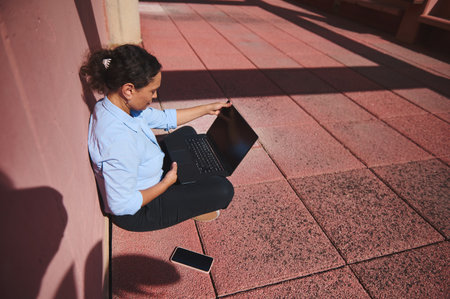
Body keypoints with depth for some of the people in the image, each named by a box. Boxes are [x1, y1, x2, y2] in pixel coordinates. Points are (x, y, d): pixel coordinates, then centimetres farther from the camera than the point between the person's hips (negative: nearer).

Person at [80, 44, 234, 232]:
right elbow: (122, 206, -31)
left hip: (146, 182, 9)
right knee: (223, 190, -15)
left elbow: (164, 118, 4)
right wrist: (166, 183, -19)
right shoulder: (119, 140, -39)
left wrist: (208, 109, 8)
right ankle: (190, 208, 17)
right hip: (137, 214, -9)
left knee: (187, 133, 18)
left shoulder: (120, 104, -10)